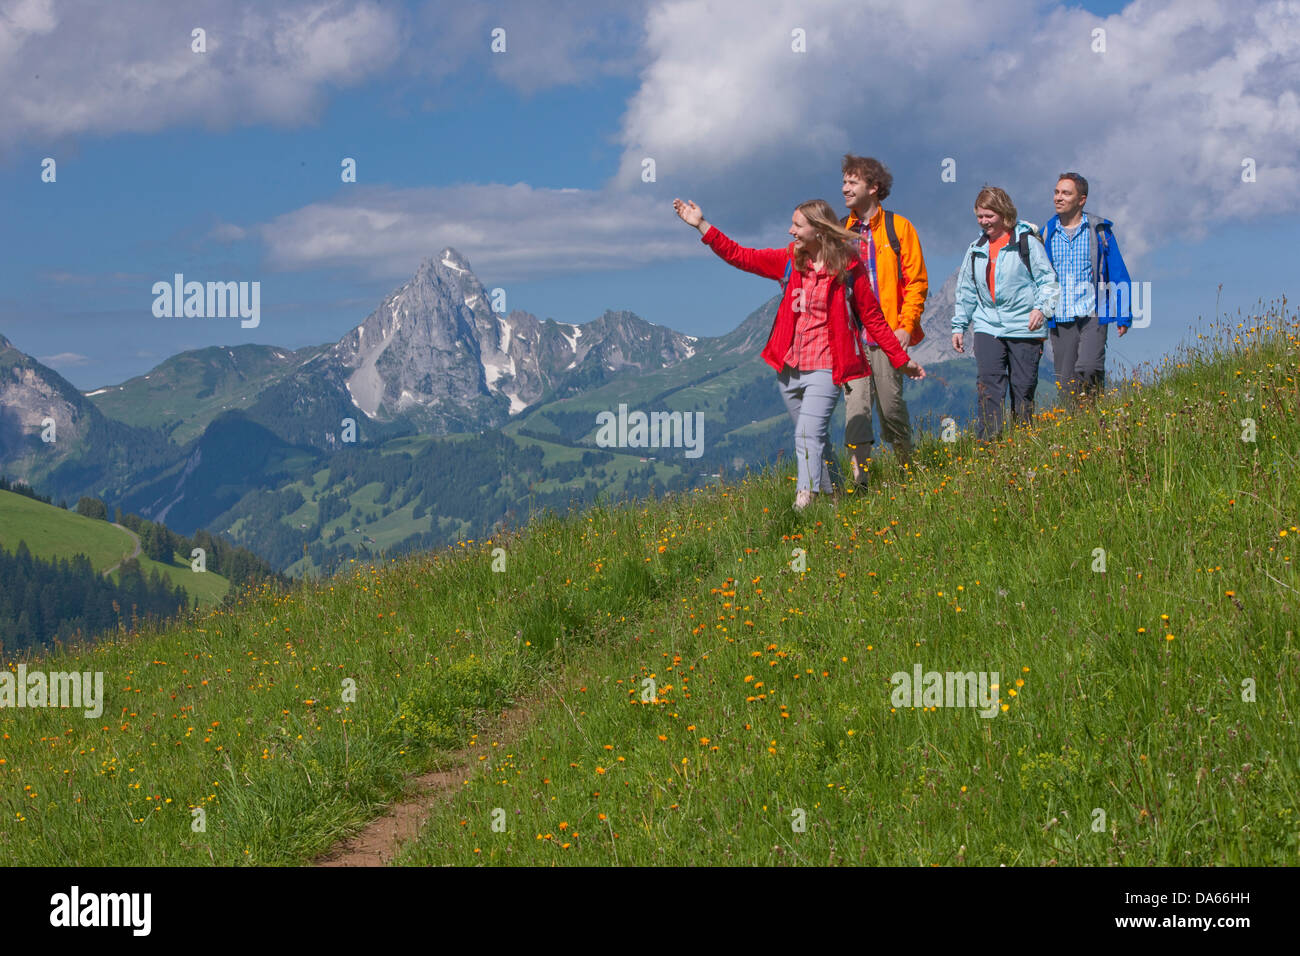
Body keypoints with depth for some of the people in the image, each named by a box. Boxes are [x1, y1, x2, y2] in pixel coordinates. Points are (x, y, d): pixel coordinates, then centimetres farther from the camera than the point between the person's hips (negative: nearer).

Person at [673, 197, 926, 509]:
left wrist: (901, 359, 5)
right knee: (815, 438, 14)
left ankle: (804, 501, -26)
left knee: (809, 435, -19)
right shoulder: (789, 260, 6)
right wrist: (701, 224, 3)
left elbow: (872, 317, 2)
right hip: (789, 367, 5)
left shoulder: (848, 268, -5)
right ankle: (833, 496, 27)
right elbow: (740, 255, 9)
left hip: (824, 368, -5)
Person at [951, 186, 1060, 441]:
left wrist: (1041, 308, -17)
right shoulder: (977, 248, 13)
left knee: (1023, 387, 3)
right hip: (988, 326, 3)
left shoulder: (1027, 242, -1)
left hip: (1024, 327, -3)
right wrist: (959, 326, 18)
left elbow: (1048, 279, -1)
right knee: (988, 384, -10)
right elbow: (966, 291, 20)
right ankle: (987, 443, -12)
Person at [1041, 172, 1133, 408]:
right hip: (1060, 319, 3)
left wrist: (1124, 316, 2)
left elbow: (1118, 272, 6)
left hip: (1092, 315, -3)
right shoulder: (1047, 233, 10)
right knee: (1066, 383, 1)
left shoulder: (1099, 230, 4)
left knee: (1088, 368, -22)